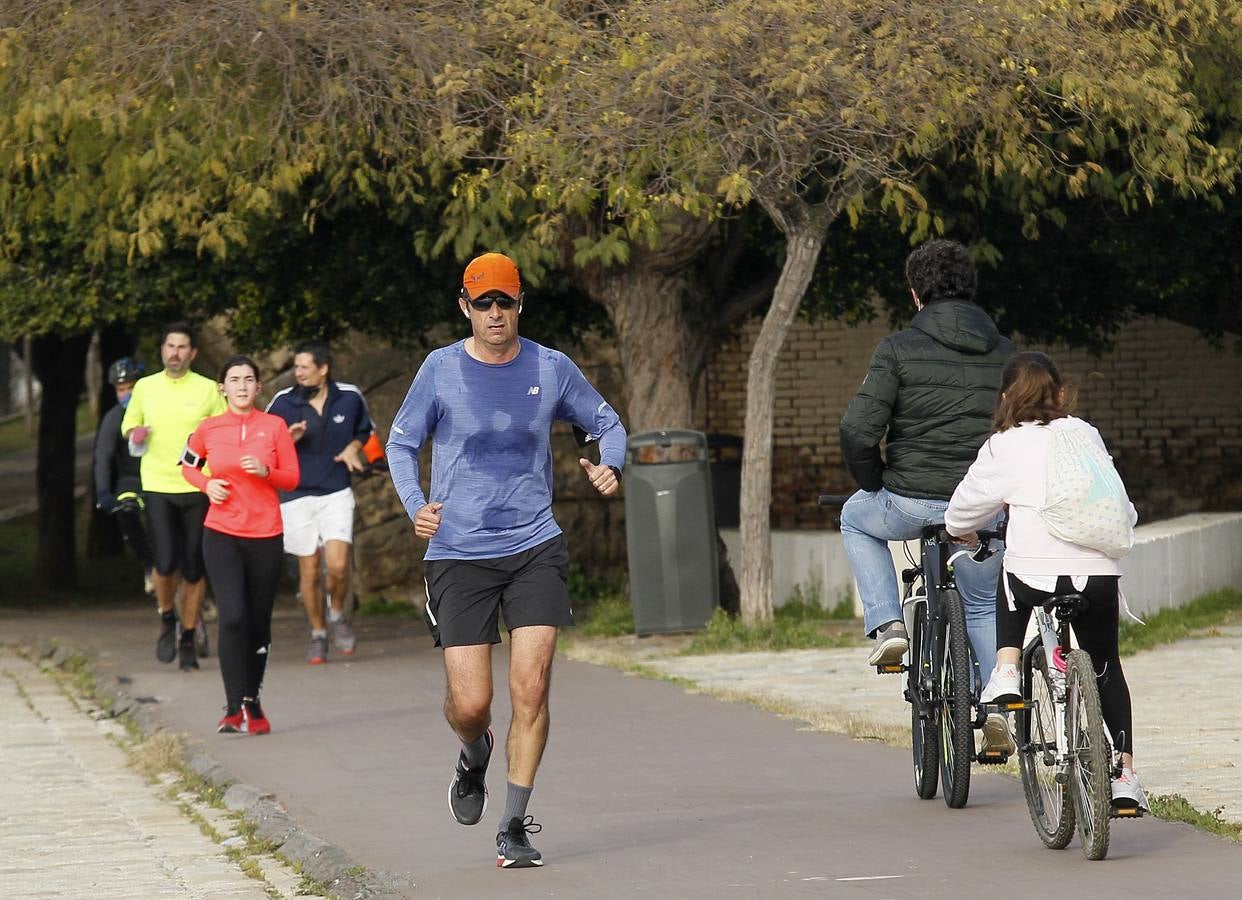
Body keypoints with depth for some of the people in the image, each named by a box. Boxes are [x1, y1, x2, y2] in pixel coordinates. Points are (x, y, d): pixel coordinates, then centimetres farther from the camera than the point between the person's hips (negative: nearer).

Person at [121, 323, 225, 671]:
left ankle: (188, 640, 16)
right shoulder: (145, 387, 8)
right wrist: (135, 433, -3)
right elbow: (127, 426, 19)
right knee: (166, 563, -13)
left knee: (193, 569, 3)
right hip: (157, 486, 0)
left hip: (198, 488, 0)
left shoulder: (208, 390, 2)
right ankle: (167, 620, 16)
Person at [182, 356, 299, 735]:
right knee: (233, 618, -15)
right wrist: (207, 484, 0)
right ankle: (236, 707, -12)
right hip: (222, 535, -1)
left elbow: (292, 478, 5)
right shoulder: (209, 429, 2)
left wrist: (266, 472, -14)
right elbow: (187, 466, 19)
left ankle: (252, 704, 22)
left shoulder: (274, 426, 2)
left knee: (258, 623, 7)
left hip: (265, 536, 1)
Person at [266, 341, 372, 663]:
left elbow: (365, 430, 19)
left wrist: (353, 447, -2)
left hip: (336, 494, 0)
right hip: (296, 496, 0)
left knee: (337, 564, -15)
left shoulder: (350, 398, 0)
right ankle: (317, 635, 20)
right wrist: (288, 440, -15)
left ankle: (337, 615, 13)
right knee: (308, 571, 3)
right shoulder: (283, 402, -4)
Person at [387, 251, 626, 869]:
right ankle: (474, 759, 33)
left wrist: (609, 466, -7)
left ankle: (514, 826, -2)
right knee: (469, 704, -5)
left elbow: (607, 424, 16)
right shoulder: (441, 368, 0)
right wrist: (416, 506, -11)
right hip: (459, 554, -1)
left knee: (531, 685, -13)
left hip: (534, 548, 1)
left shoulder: (551, 368, 3)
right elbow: (401, 443, 7)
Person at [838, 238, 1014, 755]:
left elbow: (858, 431, -13)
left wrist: (877, 486, 5)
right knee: (982, 605, 27)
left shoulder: (899, 349, -5)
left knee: (855, 518, 30)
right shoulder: (1004, 353, 7)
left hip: (911, 503, -3)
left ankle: (886, 625, 15)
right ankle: (996, 709, 15)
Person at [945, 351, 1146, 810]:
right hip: (1099, 573, 3)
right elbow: (1121, 507, 22)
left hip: (1037, 575, -3)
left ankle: (1005, 676, 10)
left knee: (1012, 584, 32)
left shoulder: (1004, 447, 7)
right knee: (1105, 666, 20)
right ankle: (1125, 777, 15)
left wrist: (962, 530, 39)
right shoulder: (1087, 435, 15)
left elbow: (961, 512, 17)